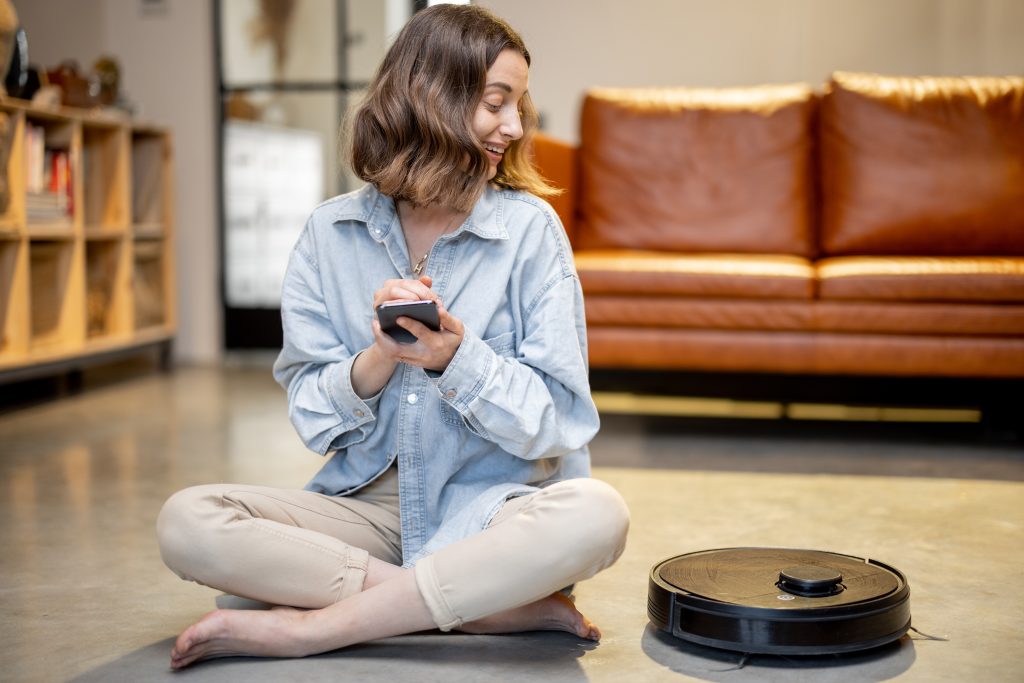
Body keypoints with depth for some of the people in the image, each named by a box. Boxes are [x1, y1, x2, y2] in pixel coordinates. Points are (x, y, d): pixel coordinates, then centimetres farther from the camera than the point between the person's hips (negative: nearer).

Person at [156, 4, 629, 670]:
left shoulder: (530, 227, -3)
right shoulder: (330, 234, 3)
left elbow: (556, 422, -6)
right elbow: (315, 420, 1)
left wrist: (454, 358, -23)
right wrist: (381, 357, -19)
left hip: (488, 505, -1)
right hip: (368, 505, 2)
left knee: (595, 515, -34)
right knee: (186, 522, -21)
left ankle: (307, 626, -22)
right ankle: (508, 608, -21)